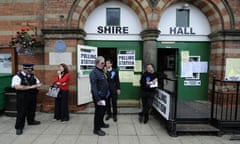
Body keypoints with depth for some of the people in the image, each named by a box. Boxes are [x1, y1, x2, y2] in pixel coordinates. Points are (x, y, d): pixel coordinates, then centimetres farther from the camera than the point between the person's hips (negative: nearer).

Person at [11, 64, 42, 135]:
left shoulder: (33, 76, 8)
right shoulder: (17, 76, -12)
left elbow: (39, 83, 11)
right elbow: (17, 87, -25)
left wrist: (36, 85, -15)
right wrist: (30, 87, -24)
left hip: (32, 96, 6)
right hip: (22, 97, -6)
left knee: (32, 110, 19)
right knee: (21, 112, -1)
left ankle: (31, 121, 41)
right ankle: (19, 127, 11)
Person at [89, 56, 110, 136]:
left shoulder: (102, 71, 12)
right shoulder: (94, 72, -17)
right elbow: (94, 87, -22)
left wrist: (107, 93, 16)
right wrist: (97, 99, -24)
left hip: (103, 96, 9)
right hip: (98, 96, -9)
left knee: (103, 110, 21)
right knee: (98, 112, 1)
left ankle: (101, 123, 40)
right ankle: (96, 129, 14)